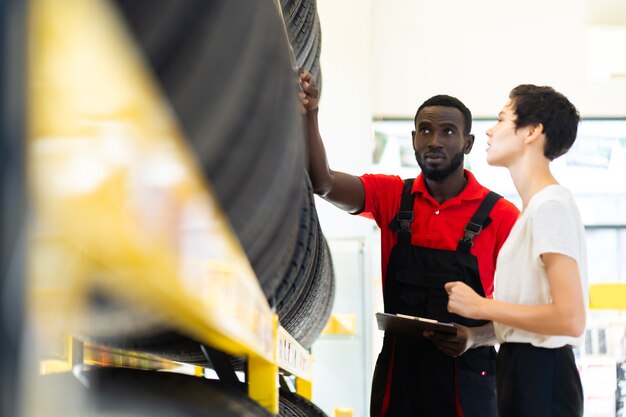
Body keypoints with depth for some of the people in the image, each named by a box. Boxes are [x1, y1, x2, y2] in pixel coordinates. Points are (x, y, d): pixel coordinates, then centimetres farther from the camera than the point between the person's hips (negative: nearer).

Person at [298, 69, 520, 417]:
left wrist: (477, 337, -20)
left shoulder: (500, 215, -4)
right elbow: (324, 183, -10)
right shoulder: (391, 196, 5)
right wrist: (310, 115, -25)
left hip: (465, 376, -2)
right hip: (397, 370, 2)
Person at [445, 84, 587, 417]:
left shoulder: (550, 204, -15)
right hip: (522, 370, 9)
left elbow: (571, 319, -23)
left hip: (540, 378, -9)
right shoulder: (536, 206, 15)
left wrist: (480, 307, -15)